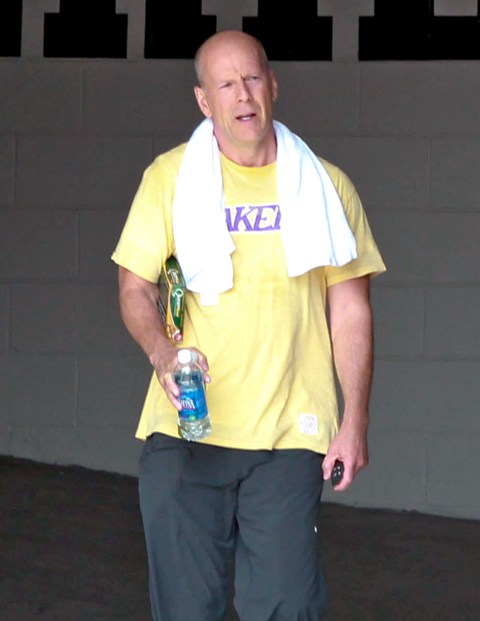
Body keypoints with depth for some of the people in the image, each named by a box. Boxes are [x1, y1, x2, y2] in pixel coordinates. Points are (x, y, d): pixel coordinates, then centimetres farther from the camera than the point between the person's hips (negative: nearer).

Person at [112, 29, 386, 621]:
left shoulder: (325, 186, 8)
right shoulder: (170, 177, 6)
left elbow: (350, 311, 9)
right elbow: (135, 287, 5)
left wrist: (355, 421, 2)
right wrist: (161, 349, -16)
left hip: (290, 437, 0)